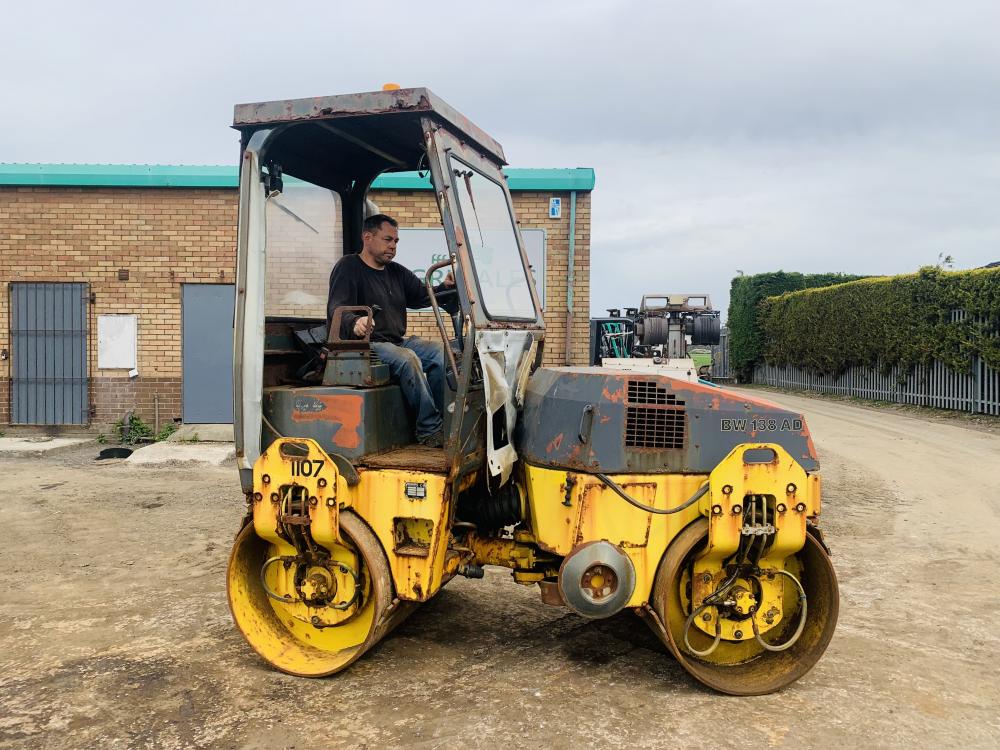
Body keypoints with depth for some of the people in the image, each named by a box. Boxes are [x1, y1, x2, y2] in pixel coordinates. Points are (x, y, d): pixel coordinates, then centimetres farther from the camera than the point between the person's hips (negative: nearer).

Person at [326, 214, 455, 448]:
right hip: (365, 343, -7)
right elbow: (336, 310, -15)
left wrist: (445, 287, -9)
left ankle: (442, 418, -16)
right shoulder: (348, 268, -1)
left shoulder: (397, 272, 22)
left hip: (398, 341, 7)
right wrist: (355, 323, -39)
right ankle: (429, 430, -28)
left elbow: (422, 296, 14)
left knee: (441, 351, -17)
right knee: (407, 358, -34)